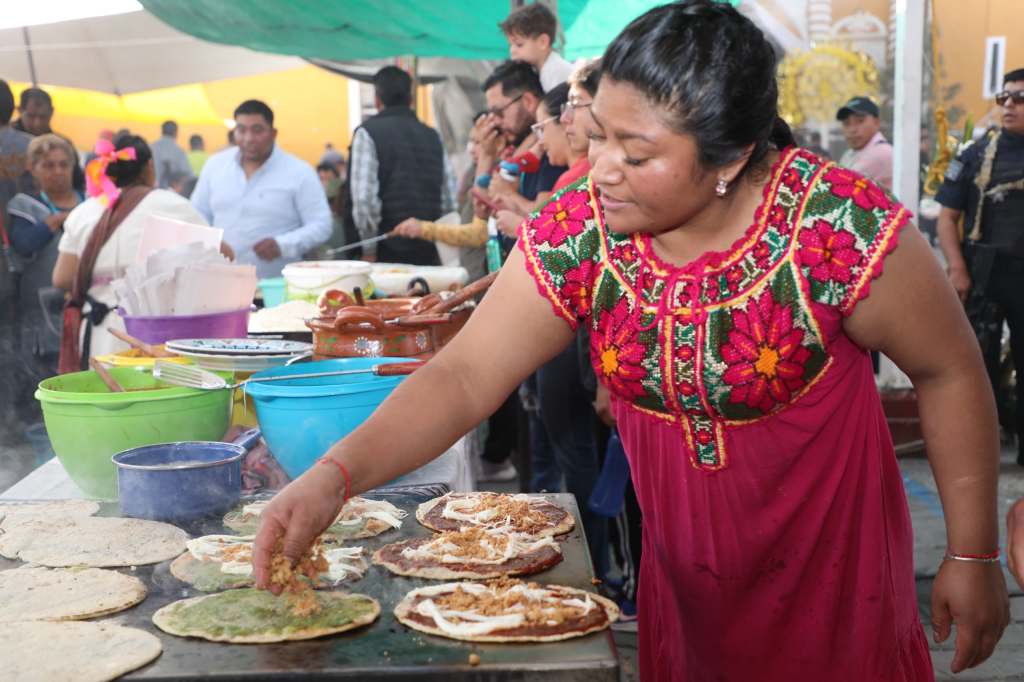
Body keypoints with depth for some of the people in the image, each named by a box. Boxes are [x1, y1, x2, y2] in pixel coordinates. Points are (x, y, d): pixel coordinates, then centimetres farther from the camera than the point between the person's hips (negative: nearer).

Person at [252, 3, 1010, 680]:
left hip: (831, 557, -3)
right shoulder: (577, 234, -17)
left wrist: (974, 553, -8)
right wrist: (336, 474, -32)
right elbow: (464, 375, -18)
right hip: (681, 564, 3)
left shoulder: (841, 229, -26)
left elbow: (950, 372, -13)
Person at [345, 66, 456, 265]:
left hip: (386, 256, -5)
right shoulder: (433, 136, 11)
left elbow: (364, 198, -14)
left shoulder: (368, 132, -4)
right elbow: (450, 200, 8)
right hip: (430, 255, 5)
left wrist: (369, 251, -6)